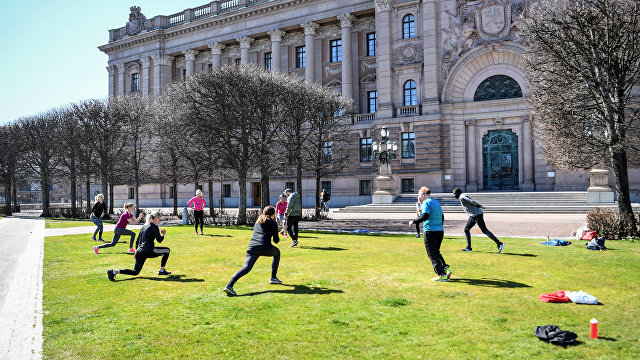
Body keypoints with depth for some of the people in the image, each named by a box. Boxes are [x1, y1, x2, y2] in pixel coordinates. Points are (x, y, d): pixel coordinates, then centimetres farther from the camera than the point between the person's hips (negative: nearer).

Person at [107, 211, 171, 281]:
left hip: (140, 252, 7)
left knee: (135, 272, 13)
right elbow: (159, 240, -14)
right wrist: (163, 234, 5)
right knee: (167, 250, 10)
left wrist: (136, 252, 28)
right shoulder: (154, 227, -6)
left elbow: (137, 241, 21)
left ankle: (113, 272, -3)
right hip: (148, 251, -7)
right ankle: (162, 271, 12)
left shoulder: (144, 226, 18)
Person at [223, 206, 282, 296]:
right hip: (265, 247, -4)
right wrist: (277, 238, 33)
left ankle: (229, 285, -27)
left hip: (252, 247, 4)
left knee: (246, 268, -6)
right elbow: (276, 240, 11)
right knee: (277, 252, 28)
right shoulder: (273, 222, 11)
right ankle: (273, 278, 29)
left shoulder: (258, 222, 27)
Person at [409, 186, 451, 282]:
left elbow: (425, 216, -21)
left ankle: (441, 274, -4)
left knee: (432, 254, 0)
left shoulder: (426, 202, -8)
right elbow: (442, 217, 21)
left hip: (430, 231, -8)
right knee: (436, 252, 19)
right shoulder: (436, 202, 18)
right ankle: (445, 268, 5)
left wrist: (413, 222, -12)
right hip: (440, 230, 8)